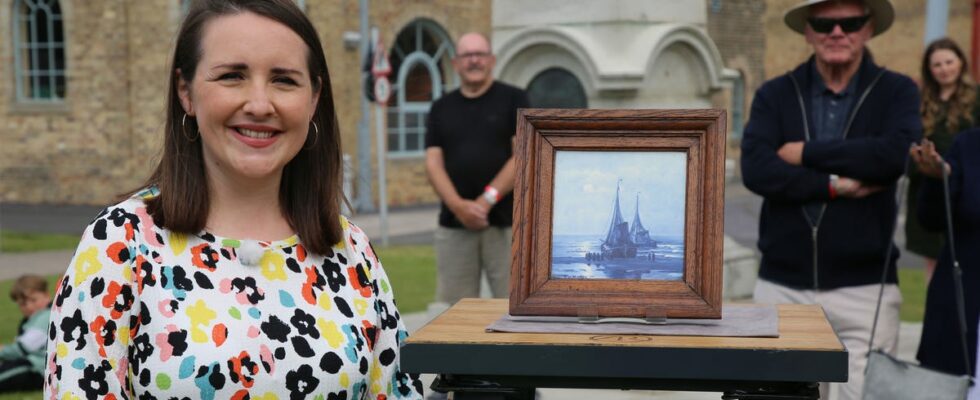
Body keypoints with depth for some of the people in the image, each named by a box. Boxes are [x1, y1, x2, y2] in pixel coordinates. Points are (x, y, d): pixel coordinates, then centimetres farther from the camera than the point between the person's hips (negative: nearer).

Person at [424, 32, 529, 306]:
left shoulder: (513, 99, 6)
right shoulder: (441, 108, 15)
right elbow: (433, 163, 5)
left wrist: (487, 200, -13)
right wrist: (458, 205, -12)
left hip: (506, 222, -3)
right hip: (454, 223, 3)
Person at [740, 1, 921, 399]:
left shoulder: (896, 92, 3)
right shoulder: (775, 95, 6)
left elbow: (897, 153, -17)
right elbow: (755, 169, -9)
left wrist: (807, 153, -10)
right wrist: (836, 185, -14)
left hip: (864, 288, -2)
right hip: (782, 286, 2)